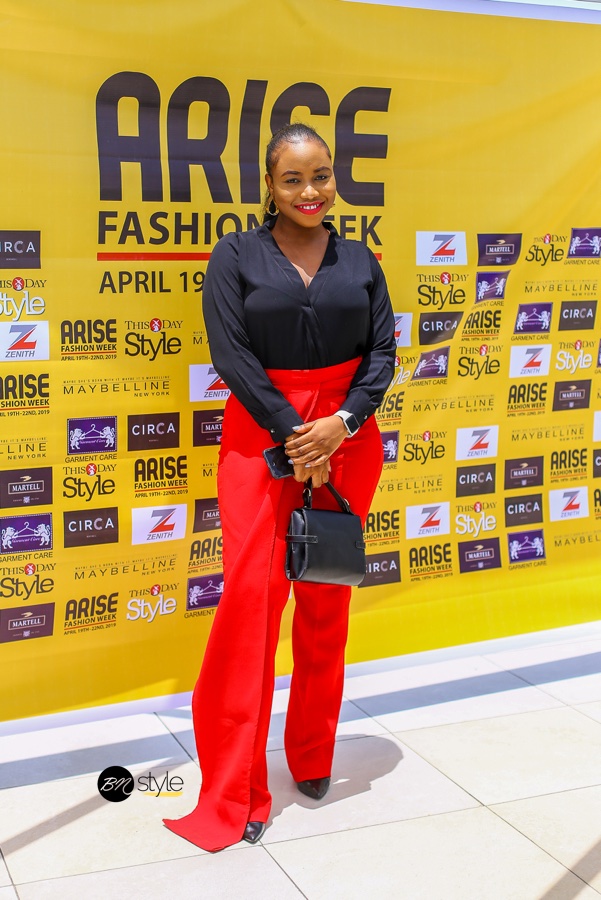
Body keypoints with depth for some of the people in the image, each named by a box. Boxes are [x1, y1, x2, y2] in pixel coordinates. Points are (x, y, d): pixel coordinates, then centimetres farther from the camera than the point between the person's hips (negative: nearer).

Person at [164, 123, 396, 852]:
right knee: (251, 595, -9)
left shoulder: (360, 261, 9)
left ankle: (313, 759, 26)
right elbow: (231, 354, -9)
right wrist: (293, 436, -15)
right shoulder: (236, 256, 0)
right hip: (261, 436, -3)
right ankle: (233, 796, -1)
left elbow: (382, 351, 4)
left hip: (346, 436, 3)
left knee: (327, 601, 10)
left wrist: (340, 424, -12)